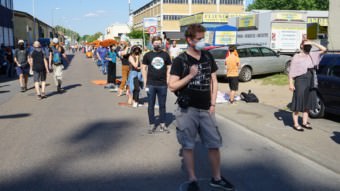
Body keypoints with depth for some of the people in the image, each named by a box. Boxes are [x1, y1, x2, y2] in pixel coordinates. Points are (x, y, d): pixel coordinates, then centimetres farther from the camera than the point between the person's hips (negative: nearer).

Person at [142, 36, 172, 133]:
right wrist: (145, 81, -2)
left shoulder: (165, 55, 5)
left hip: (163, 85, 1)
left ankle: (162, 124, 19)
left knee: (162, 105, 8)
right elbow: (143, 68, 4)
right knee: (151, 105, 6)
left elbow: (169, 68, 9)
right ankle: (152, 124, 15)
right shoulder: (147, 55, 3)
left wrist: (167, 80, 1)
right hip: (151, 84, -1)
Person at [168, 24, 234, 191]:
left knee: (214, 144, 7)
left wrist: (213, 104, 4)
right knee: (188, 146, 4)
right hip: (187, 110, -3)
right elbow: (172, 86, -10)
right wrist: (190, 75, -19)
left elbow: (213, 81, 12)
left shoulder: (208, 57, 7)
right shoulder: (180, 60, -7)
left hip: (206, 110, 4)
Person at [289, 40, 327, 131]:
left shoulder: (312, 55, 9)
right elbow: (291, 71, -9)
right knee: (298, 103, -2)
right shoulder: (296, 57, -7)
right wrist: (291, 83, -16)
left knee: (307, 103, 12)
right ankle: (296, 124, 4)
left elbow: (324, 49, 10)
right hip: (300, 81, -6)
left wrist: (313, 43, 1)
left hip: (310, 82, 6)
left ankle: (304, 122, 23)